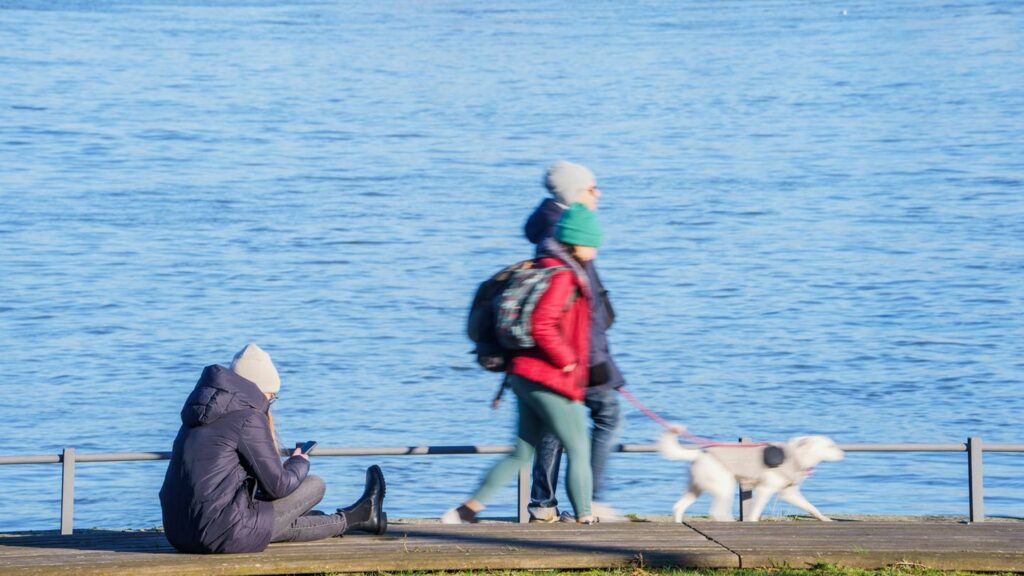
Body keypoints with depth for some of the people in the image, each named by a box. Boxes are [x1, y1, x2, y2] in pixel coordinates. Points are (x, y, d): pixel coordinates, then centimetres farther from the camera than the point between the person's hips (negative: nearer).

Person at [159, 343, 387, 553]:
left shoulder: (201, 415, 17)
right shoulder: (250, 418, -8)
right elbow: (278, 486, -6)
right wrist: (300, 463, 16)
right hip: (220, 536, -9)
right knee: (315, 486, 7)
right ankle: (351, 519, 33)